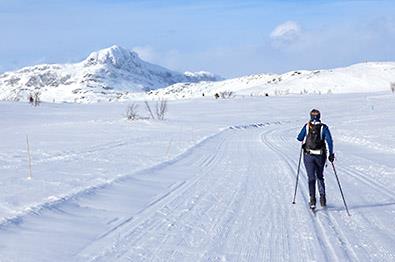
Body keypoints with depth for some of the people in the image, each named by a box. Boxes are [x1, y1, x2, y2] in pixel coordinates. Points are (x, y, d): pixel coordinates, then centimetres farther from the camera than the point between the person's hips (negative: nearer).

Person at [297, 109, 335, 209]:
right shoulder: (324, 127, -3)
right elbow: (329, 141, -9)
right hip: (320, 156, 1)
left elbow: (299, 138, 3)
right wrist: (331, 154, -1)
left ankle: (312, 200, -9)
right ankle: (322, 198, 12)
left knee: (311, 178, 2)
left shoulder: (307, 126, -2)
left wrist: (304, 139, 26)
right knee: (320, 177, 19)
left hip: (308, 155, -1)